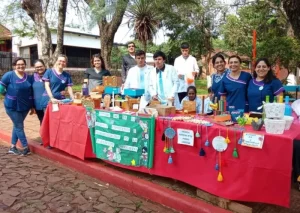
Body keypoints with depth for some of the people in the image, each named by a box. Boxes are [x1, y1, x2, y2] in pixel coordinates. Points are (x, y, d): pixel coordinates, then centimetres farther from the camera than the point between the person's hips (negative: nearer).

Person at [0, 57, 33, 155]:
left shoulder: (29, 77, 4)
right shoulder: (9, 75, -10)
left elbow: (31, 92, 10)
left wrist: (33, 106, 11)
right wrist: (9, 95, -1)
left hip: (25, 106, 5)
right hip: (12, 106, -5)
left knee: (17, 126, 14)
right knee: (19, 126, -1)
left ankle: (13, 147, 25)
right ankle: (26, 148, 8)